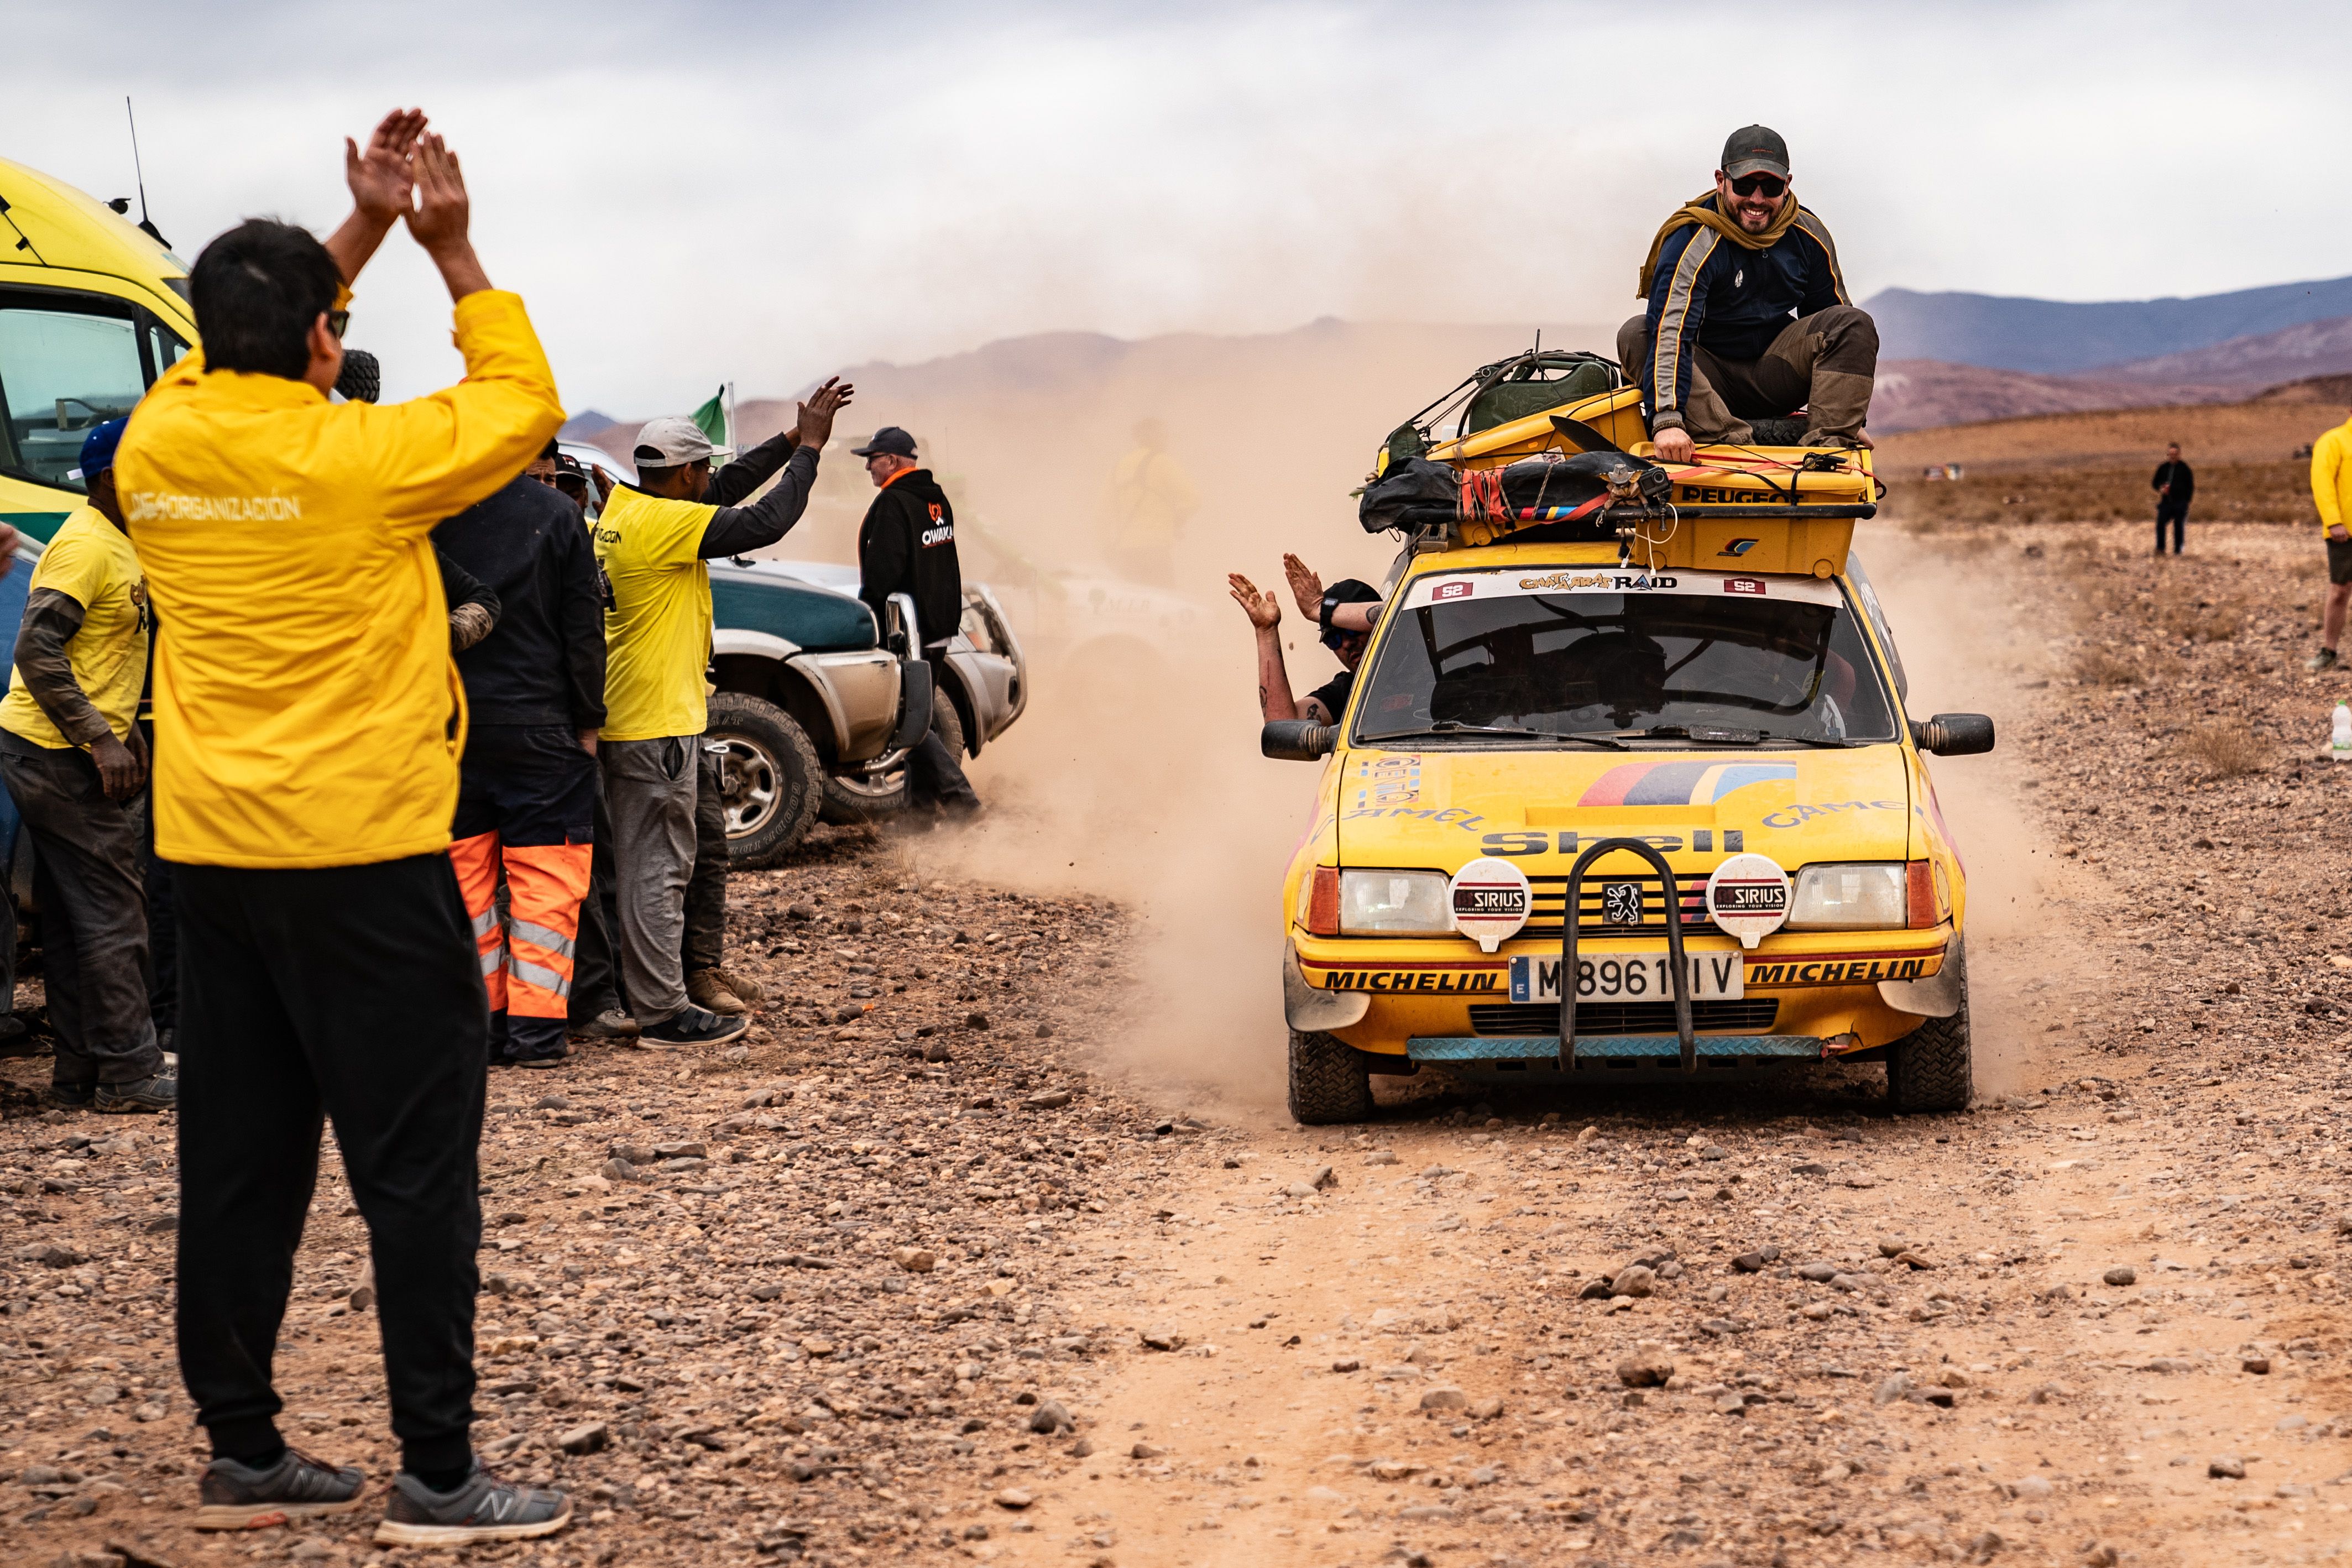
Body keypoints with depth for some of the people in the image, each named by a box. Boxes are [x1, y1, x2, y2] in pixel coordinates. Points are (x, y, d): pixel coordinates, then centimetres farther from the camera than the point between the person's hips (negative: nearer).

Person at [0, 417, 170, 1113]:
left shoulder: (116, 543, 16)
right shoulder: (86, 546, -16)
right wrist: (102, 740, -24)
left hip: (81, 752, 10)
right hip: (62, 759, -10)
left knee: (74, 918, 11)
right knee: (113, 911, -7)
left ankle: (80, 1075, 15)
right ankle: (127, 1074, -4)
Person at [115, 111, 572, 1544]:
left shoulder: (158, 447, 2)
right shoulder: (356, 456, -14)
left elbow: (239, 362, 23)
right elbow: (523, 403, 2)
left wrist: (363, 231, 22)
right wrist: (451, 248, 7)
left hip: (211, 855, 6)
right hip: (362, 853, -6)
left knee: (240, 1159, 13)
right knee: (417, 1166, 0)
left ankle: (242, 1452, 19)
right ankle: (438, 1477, 1)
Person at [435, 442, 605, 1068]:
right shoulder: (557, 516, -5)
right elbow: (583, 629, -4)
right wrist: (588, 722, 3)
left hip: (449, 727, 3)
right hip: (536, 727, -3)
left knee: (465, 873, 10)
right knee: (546, 874, 1)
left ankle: (480, 1019, 11)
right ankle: (535, 1024, -3)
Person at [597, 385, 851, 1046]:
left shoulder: (620, 513, 10)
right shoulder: (663, 524, -18)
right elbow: (764, 522, -22)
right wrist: (809, 447, -14)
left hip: (622, 719, 10)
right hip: (657, 724, -10)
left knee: (642, 863, 16)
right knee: (658, 867, -6)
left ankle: (647, 995, 23)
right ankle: (663, 1012, -3)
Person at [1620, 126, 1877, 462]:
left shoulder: (1808, 236, -2)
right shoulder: (1693, 242, -19)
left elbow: (1834, 322, 9)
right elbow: (1669, 332, -31)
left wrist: (1851, 419, 5)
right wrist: (1667, 419, -45)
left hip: (1775, 375, 3)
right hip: (1709, 376, -3)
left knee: (1855, 324, -16)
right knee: (1636, 336, -31)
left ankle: (1829, 442, -28)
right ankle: (1731, 444, -45)